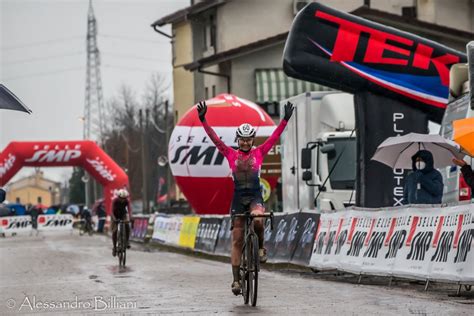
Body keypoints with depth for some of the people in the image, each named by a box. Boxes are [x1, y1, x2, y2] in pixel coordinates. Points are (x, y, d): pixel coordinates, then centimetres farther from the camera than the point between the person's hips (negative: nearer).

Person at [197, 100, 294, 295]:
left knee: (257, 219, -35)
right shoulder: (230, 154, 3)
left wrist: (286, 119, -9)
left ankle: (261, 247, -4)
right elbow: (214, 138, -2)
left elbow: (274, 137, -1)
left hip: (255, 196, -1)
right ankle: (236, 279, 2)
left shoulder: (259, 153, 3)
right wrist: (203, 120, -11)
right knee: (237, 239, -1)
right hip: (238, 197, 1)